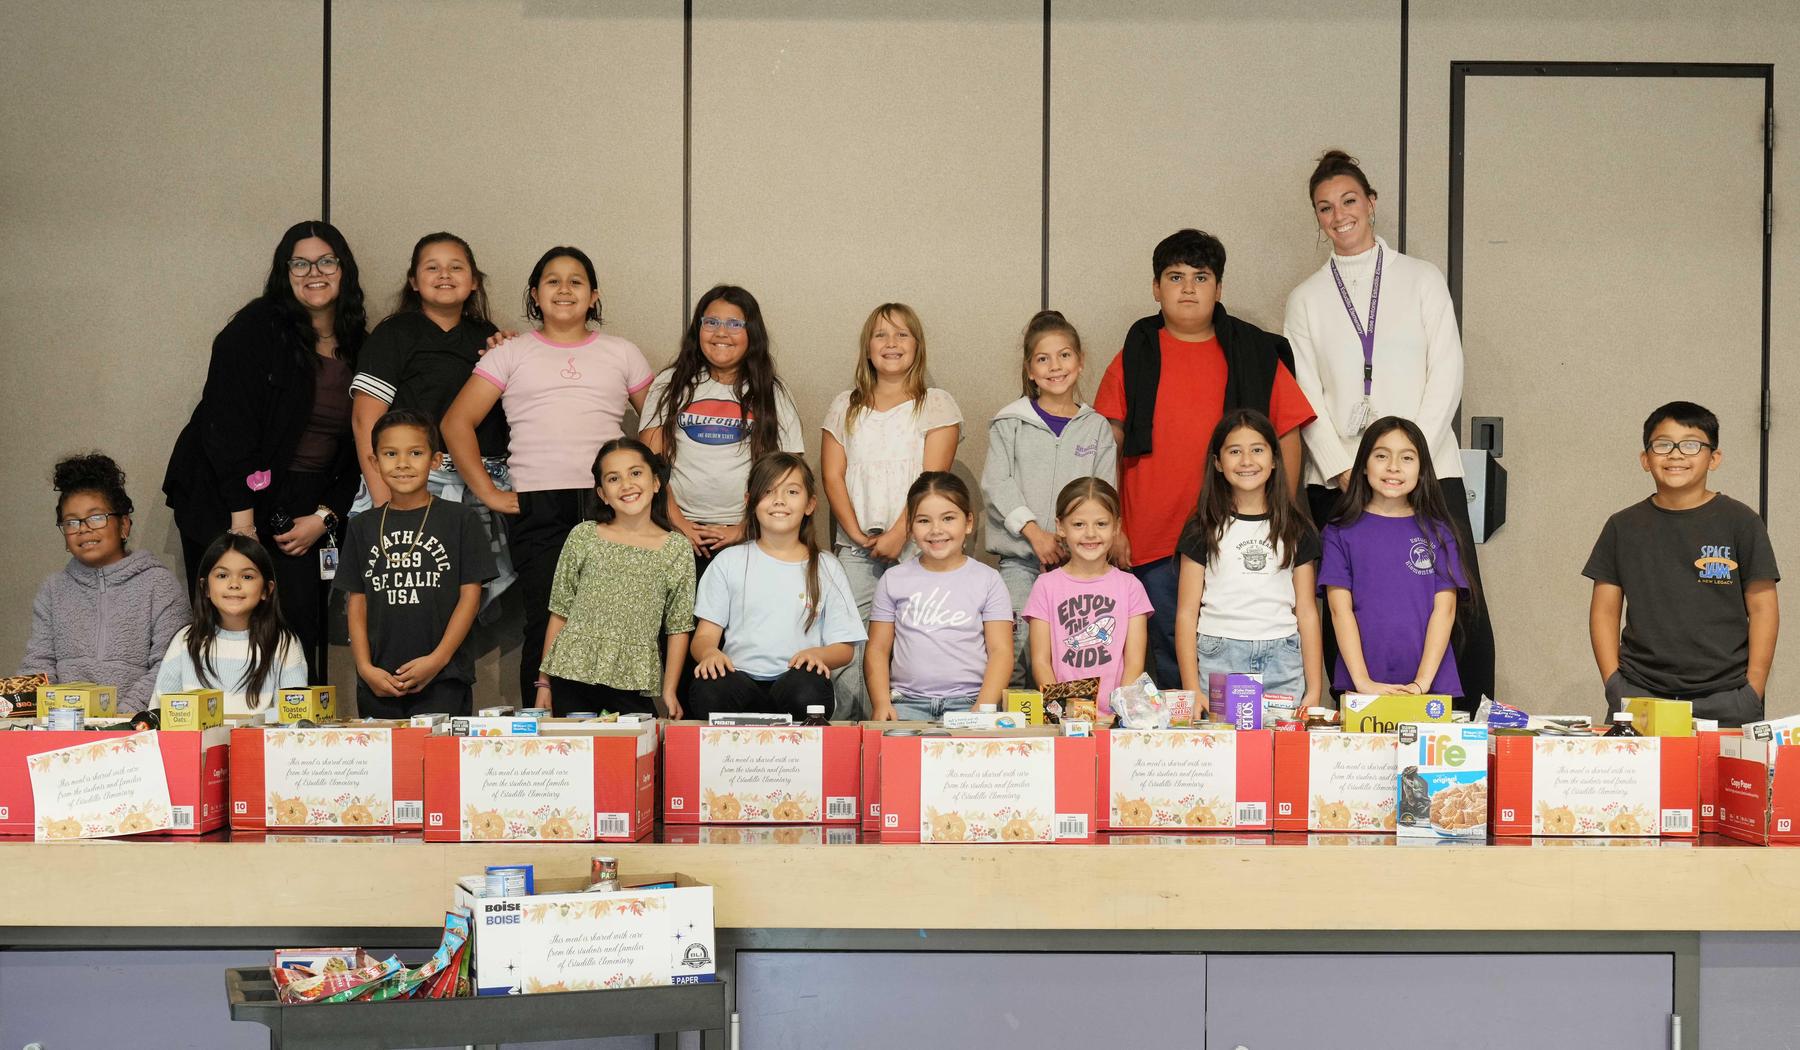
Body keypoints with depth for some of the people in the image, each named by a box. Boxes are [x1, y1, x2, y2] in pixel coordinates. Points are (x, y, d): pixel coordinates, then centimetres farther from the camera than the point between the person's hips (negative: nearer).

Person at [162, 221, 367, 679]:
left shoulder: (356, 347, 10)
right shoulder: (257, 328, -5)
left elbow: (356, 449, 11)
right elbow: (228, 422, -13)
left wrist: (326, 516, -2)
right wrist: (242, 516, -18)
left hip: (306, 514, 4)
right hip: (233, 507, -4)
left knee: (302, 634, -4)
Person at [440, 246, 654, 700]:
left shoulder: (622, 354, 16)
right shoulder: (512, 353, 12)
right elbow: (457, 423, 7)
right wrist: (488, 492, -1)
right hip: (537, 509, -1)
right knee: (546, 625, -4)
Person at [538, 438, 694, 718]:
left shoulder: (677, 549, 4)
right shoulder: (583, 537, 5)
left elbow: (679, 627, 6)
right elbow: (560, 613, 8)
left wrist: (669, 690, 0)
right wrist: (545, 682, 6)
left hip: (633, 682, 0)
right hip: (573, 672, 1)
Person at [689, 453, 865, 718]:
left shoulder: (826, 568, 15)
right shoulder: (729, 562, 15)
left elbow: (845, 647, 12)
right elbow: (705, 634, 9)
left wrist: (817, 654, -12)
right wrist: (709, 653, -16)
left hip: (795, 678, 0)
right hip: (740, 678, 0)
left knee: (808, 690, -36)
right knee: (709, 688, -35)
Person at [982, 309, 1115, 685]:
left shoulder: (1097, 428, 11)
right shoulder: (1010, 423, 8)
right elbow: (997, 484, 0)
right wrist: (1034, 531, -13)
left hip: (1078, 559, 1)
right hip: (1020, 558, -1)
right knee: (1016, 647, -8)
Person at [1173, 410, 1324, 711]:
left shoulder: (1296, 529, 9)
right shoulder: (1204, 530, 5)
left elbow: (1307, 612, 8)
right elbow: (1187, 613, 2)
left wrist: (1314, 690, 1)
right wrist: (1192, 691, -6)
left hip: (1282, 663, 1)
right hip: (1217, 662, -1)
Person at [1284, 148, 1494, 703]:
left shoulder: (1421, 279, 11)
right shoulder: (1306, 298, 13)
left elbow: (1446, 373, 3)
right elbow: (1305, 395, 6)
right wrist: (1344, 469, -8)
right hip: (1336, 479, 1)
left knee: (1462, 612, -8)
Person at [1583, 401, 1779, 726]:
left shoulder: (1740, 522, 4)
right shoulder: (1623, 527, 9)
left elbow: (1763, 609, 4)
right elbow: (1605, 611, 10)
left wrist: (1753, 692, -3)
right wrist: (1613, 685, -1)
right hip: (1638, 696, 1)